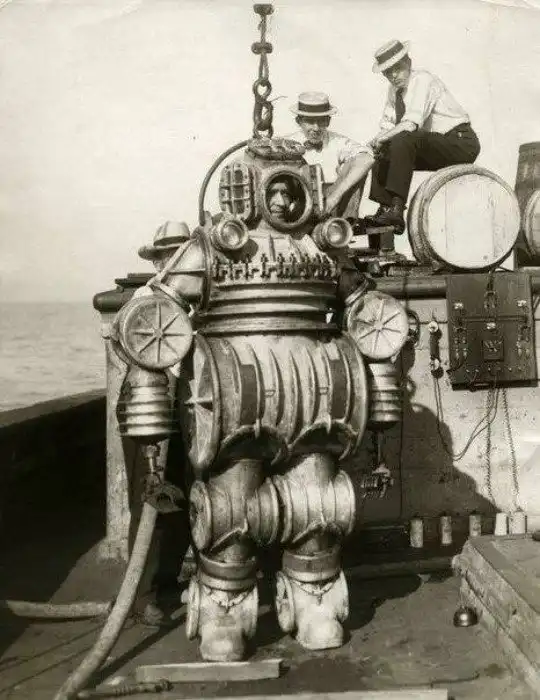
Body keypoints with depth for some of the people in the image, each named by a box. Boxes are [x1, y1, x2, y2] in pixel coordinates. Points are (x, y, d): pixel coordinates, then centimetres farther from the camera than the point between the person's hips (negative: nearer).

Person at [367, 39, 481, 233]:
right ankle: (385, 209, -1)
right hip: (436, 146, 9)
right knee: (383, 151, 3)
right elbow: (387, 126, 9)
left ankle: (396, 210, -33)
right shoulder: (394, 89, 8)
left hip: (461, 144, -9)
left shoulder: (422, 80, -16)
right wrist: (377, 142, -12)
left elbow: (411, 124, -29)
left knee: (404, 140, -30)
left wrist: (379, 138, -22)